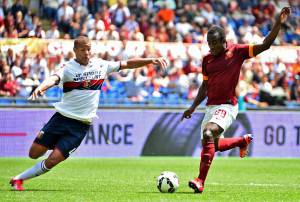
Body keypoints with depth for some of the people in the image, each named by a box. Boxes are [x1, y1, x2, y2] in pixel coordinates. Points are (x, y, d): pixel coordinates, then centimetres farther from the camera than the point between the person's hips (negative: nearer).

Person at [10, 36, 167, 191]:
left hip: (81, 125, 1)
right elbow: (54, 78, -28)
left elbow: (127, 64, 10)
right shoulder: (68, 67, -8)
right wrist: (40, 88, -50)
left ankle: (19, 179, 7)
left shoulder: (101, 65, 3)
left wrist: (151, 60, 1)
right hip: (62, 117, -1)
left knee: (53, 160, -10)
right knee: (34, 153, 1)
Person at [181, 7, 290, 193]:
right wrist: (193, 107, 15)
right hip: (211, 107, 7)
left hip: (227, 107, -7)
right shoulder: (207, 59, 11)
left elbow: (265, 45, -8)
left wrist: (278, 23, -17)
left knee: (208, 134, -29)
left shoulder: (237, 51, -4)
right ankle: (243, 140, 44)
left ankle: (200, 181, -31)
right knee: (213, 145, 14)